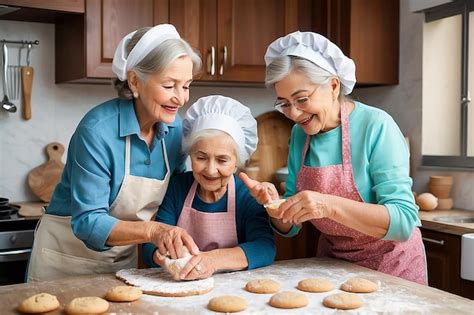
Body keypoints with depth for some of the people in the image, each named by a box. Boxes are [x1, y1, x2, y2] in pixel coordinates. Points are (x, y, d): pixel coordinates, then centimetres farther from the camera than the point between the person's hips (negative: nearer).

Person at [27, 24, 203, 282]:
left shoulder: (175, 128, -9)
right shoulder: (97, 130, -27)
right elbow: (86, 222, -27)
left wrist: (171, 237, -17)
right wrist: (152, 230, -41)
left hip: (125, 259, 5)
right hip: (67, 258, -5)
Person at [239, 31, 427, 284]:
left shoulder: (376, 126, -17)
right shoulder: (299, 135, -2)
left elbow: (404, 222, -23)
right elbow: (290, 227, 3)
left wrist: (329, 205, -34)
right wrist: (273, 203, -18)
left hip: (390, 266, -3)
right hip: (331, 262, 3)